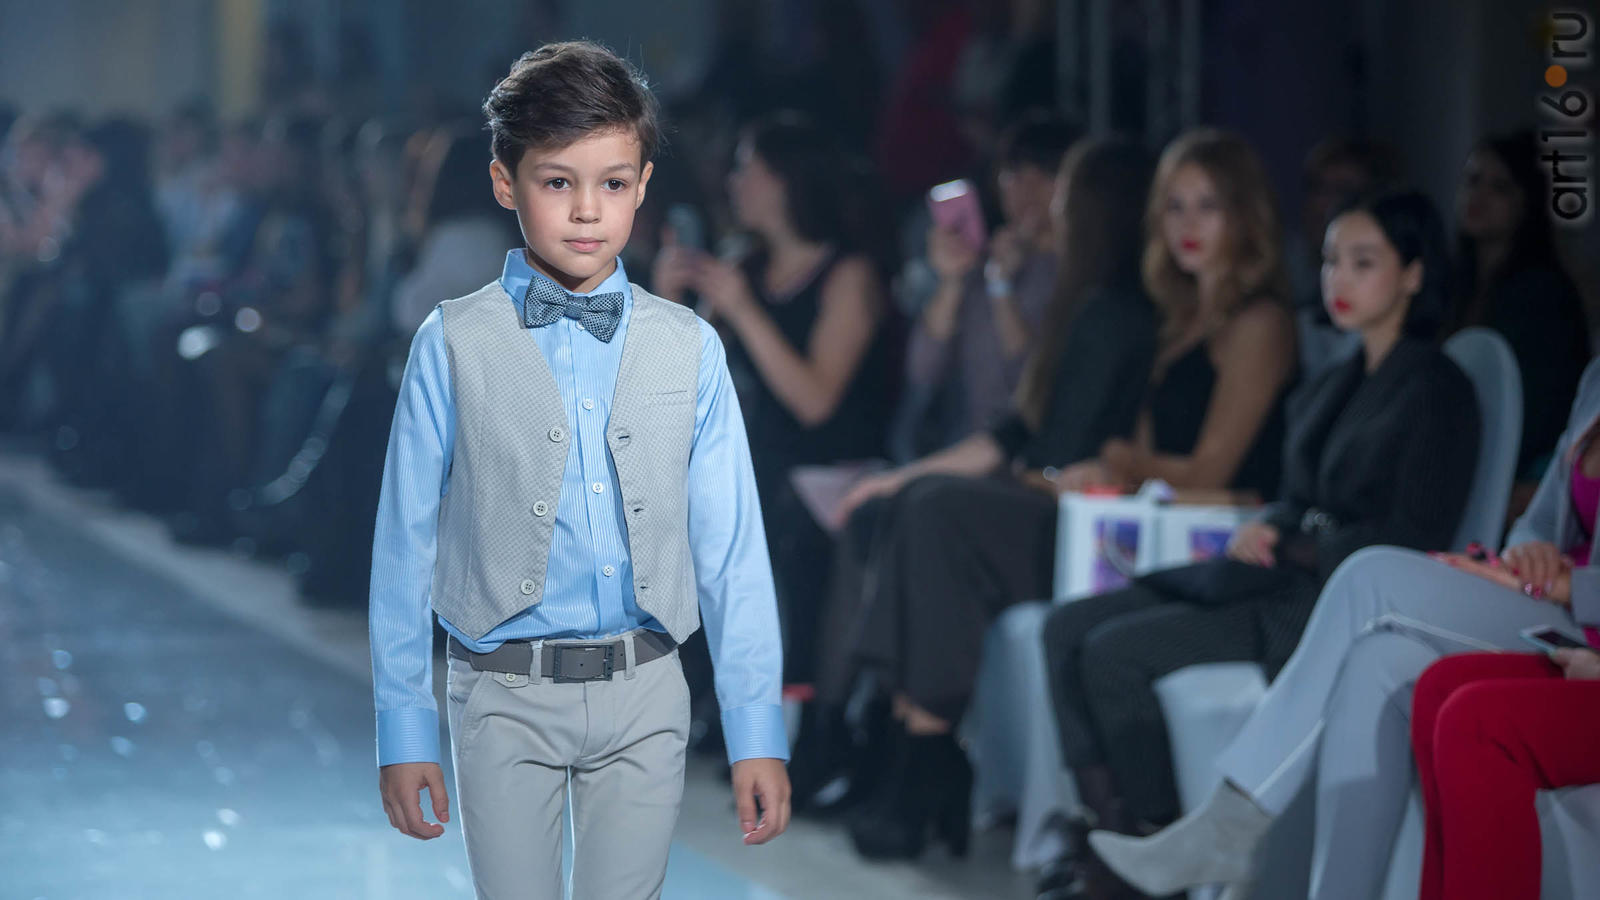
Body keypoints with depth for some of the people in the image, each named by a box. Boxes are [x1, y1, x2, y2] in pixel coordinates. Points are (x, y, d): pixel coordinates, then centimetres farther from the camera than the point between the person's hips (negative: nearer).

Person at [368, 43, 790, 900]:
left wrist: (757, 733, 0)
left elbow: (731, 548, 3)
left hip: (643, 694, 2)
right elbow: (405, 546, 0)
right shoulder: (453, 347, -2)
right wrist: (403, 730, -1)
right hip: (507, 698, -2)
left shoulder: (688, 350, 3)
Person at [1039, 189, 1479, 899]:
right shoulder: (1333, 386, 21)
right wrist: (1263, 530, 0)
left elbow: (1417, 538, -12)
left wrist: (1291, 550, -12)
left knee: (1117, 651, -23)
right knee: (1070, 627, -8)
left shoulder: (1435, 390, -6)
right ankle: (1107, 827, -14)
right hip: (1284, 582, 9)